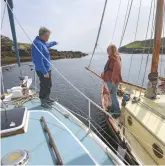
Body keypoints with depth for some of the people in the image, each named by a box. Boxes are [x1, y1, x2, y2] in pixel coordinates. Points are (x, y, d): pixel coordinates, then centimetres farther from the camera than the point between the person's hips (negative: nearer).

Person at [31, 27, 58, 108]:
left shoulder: (42, 42, 8)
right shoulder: (38, 44, -23)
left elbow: (47, 44, 34)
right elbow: (39, 60, -29)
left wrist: (55, 42, 50)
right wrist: (44, 72, -28)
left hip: (47, 69, 10)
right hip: (43, 71, -10)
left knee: (49, 85, 21)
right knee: (44, 86, 2)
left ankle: (47, 98, 39)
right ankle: (43, 102, 20)